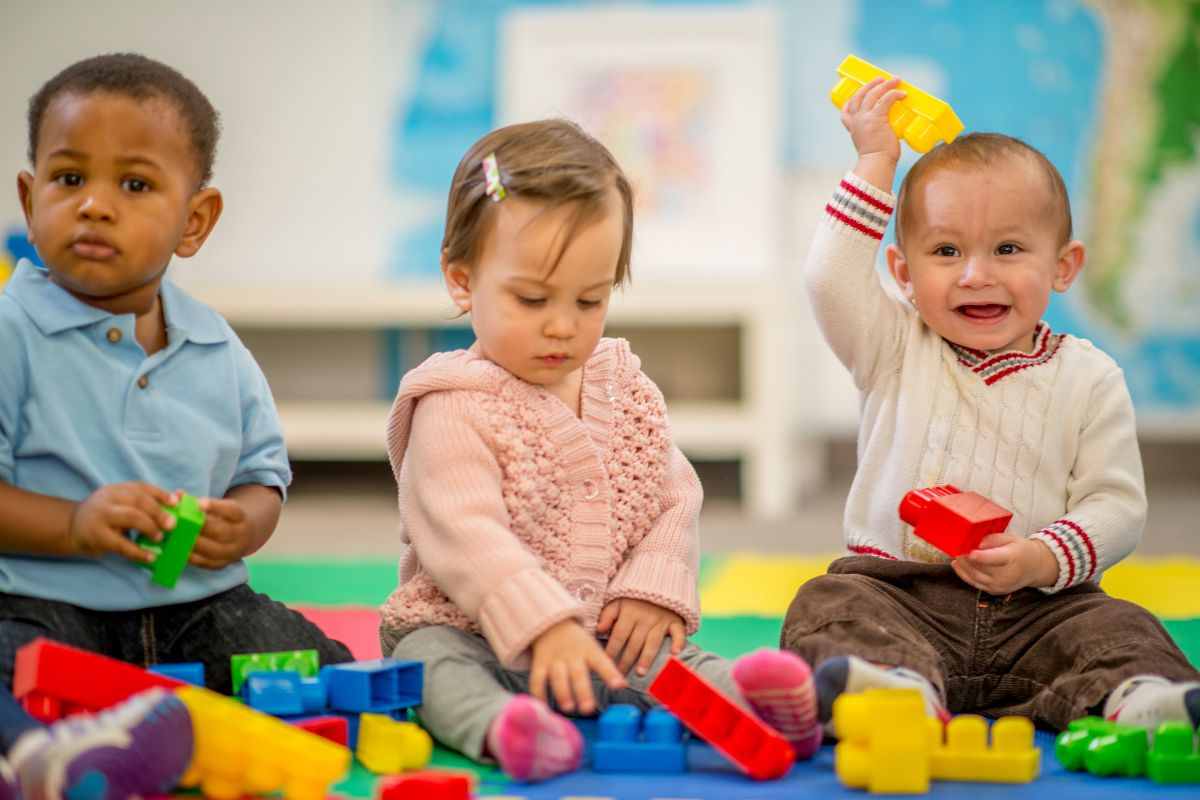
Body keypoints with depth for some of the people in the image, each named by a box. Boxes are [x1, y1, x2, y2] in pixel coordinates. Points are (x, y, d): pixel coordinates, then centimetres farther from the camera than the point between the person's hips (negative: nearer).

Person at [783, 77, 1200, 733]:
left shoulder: (1089, 379, 4)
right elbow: (830, 279, -8)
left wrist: (1042, 560, -19)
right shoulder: (897, 350, 7)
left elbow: (1116, 506, 0)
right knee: (829, 606, -27)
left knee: (1118, 627, -24)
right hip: (900, 590, 0)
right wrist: (876, 160, -3)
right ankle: (904, 687, -53)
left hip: (1038, 605, 0)